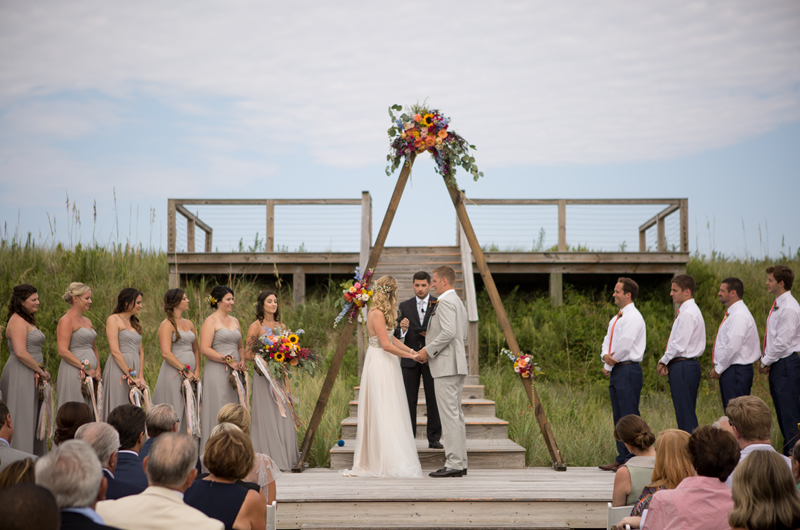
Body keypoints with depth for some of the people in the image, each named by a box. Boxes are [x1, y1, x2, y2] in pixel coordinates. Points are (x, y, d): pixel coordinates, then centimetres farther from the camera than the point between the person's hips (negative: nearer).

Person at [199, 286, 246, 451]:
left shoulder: (234, 321, 17)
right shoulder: (211, 321, -5)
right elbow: (205, 349, -14)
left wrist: (242, 361, 4)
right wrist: (228, 360, -16)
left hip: (235, 373, 7)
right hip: (217, 373, -7)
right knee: (218, 412, -6)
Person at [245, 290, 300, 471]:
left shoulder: (281, 326, 13)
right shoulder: (255, 327, -3)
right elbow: (248, 354, -6)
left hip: (279, 377, 5)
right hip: (263, 376, -5)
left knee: (283, 417, 4)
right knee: (266, 417, -5)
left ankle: (283, 458, 12)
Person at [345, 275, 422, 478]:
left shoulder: (376, 312, 13)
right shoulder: (377, 314, -17)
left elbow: (390, 339, 15)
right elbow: (386, 345, -21)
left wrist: (411, 350, 7)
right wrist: (410, 356, -14)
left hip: (383, 364, 10)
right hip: (380, 364, -10)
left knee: (379, 413, 11)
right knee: (384, 413, -7)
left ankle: (372, 460, 16)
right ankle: (389, 462, -4)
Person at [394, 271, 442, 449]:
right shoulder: (405, 306, 9)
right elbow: (397, 335, 5)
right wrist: (402, 328, -17)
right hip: (410, 359, 2)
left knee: (433, 400, -1)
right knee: (409, 400, 1)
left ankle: (434, 438, 5)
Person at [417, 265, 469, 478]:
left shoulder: (445, 302, -12)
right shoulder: (458, 302, 21)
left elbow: (448, 332, -24)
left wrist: (428, 350, -14)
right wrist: (431, 336, 21)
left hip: (446, 365, -11)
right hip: (456, 365, 11)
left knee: (449, 415, -10)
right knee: (456, 414, 11)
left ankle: (453, 464, -11)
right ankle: (460, 462, 14)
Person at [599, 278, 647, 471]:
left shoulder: (633, 317, -11)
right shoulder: (617, 318, 19)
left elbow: (624, 345, -17)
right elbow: (608, 340, 18)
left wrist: (608, 366, -7)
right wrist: (605, 355, -5)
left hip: (628, 370, -10)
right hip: (616, 371, 10)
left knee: (629, 416, -9)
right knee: (618, 416, 10)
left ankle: (633, 459, -7)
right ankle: (622, 457, 15)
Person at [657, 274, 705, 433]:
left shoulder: (687, 314, -16)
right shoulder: (688, 311, 17)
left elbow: (679, 344, -19)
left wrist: (663, 361, -7)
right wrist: (666, 362, 5)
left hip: (683, 366, -10)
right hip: (686, 365, 10)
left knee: (685, 413, -8)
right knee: (686, 412, 12)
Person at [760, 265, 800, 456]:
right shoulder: (777, 306, 14)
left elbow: (782, 342, -19)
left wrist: (765, 362, -11)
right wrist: (765, 362, 10)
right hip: (777, 364, 10)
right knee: (781, 412, 14)